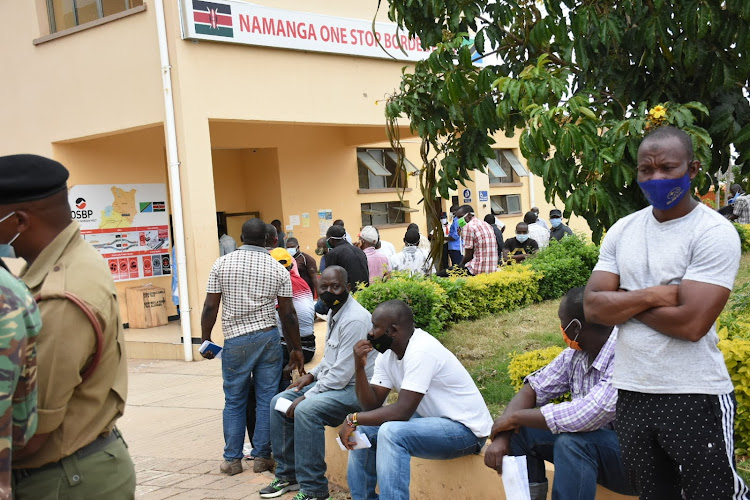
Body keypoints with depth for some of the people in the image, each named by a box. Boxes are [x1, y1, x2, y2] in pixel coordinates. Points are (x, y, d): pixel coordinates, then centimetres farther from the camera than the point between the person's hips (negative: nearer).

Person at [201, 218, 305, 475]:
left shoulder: (222, 264, 0)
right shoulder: (278, 269, 1)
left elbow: (210, 307, -2)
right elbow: (288, 314, 1)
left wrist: (205, 341, 9)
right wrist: (296, 350, 9)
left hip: (235, 341, 0)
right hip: (269, 338, 1)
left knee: (234, 402, 10)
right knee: (266, 400, 8)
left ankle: (232, 459, 15)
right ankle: (262, 457, 14)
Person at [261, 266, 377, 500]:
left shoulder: (354, 319, -22)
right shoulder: (334, 312, 9)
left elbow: (342, 373, -25)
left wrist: (306, 397, -19)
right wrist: (312, 375, 7)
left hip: (355, 387, -10)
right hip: (332, 381, 10)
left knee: (305, 410, -30)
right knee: (279, 402, 5)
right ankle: (287, 475, 15)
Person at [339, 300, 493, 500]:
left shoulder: (421, 350, -25)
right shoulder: (387, 353, 1)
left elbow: (402, 411, -29)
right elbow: (372, 406, -1)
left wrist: (353, 419, -21)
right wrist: (359, 367, -14)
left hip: (466, 428, -9)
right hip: (432, 420, 9)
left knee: (391, 432, -30)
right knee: (364, 429, 5)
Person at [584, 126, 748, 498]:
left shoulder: (714, 233, -12)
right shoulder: (622, 230, 5)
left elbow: (692, 323, -22)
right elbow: (592, 308, -2)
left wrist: (624, 301, -9)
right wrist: (652, 295, -15)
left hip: (695, 396, -6)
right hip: (631, 393, 6)